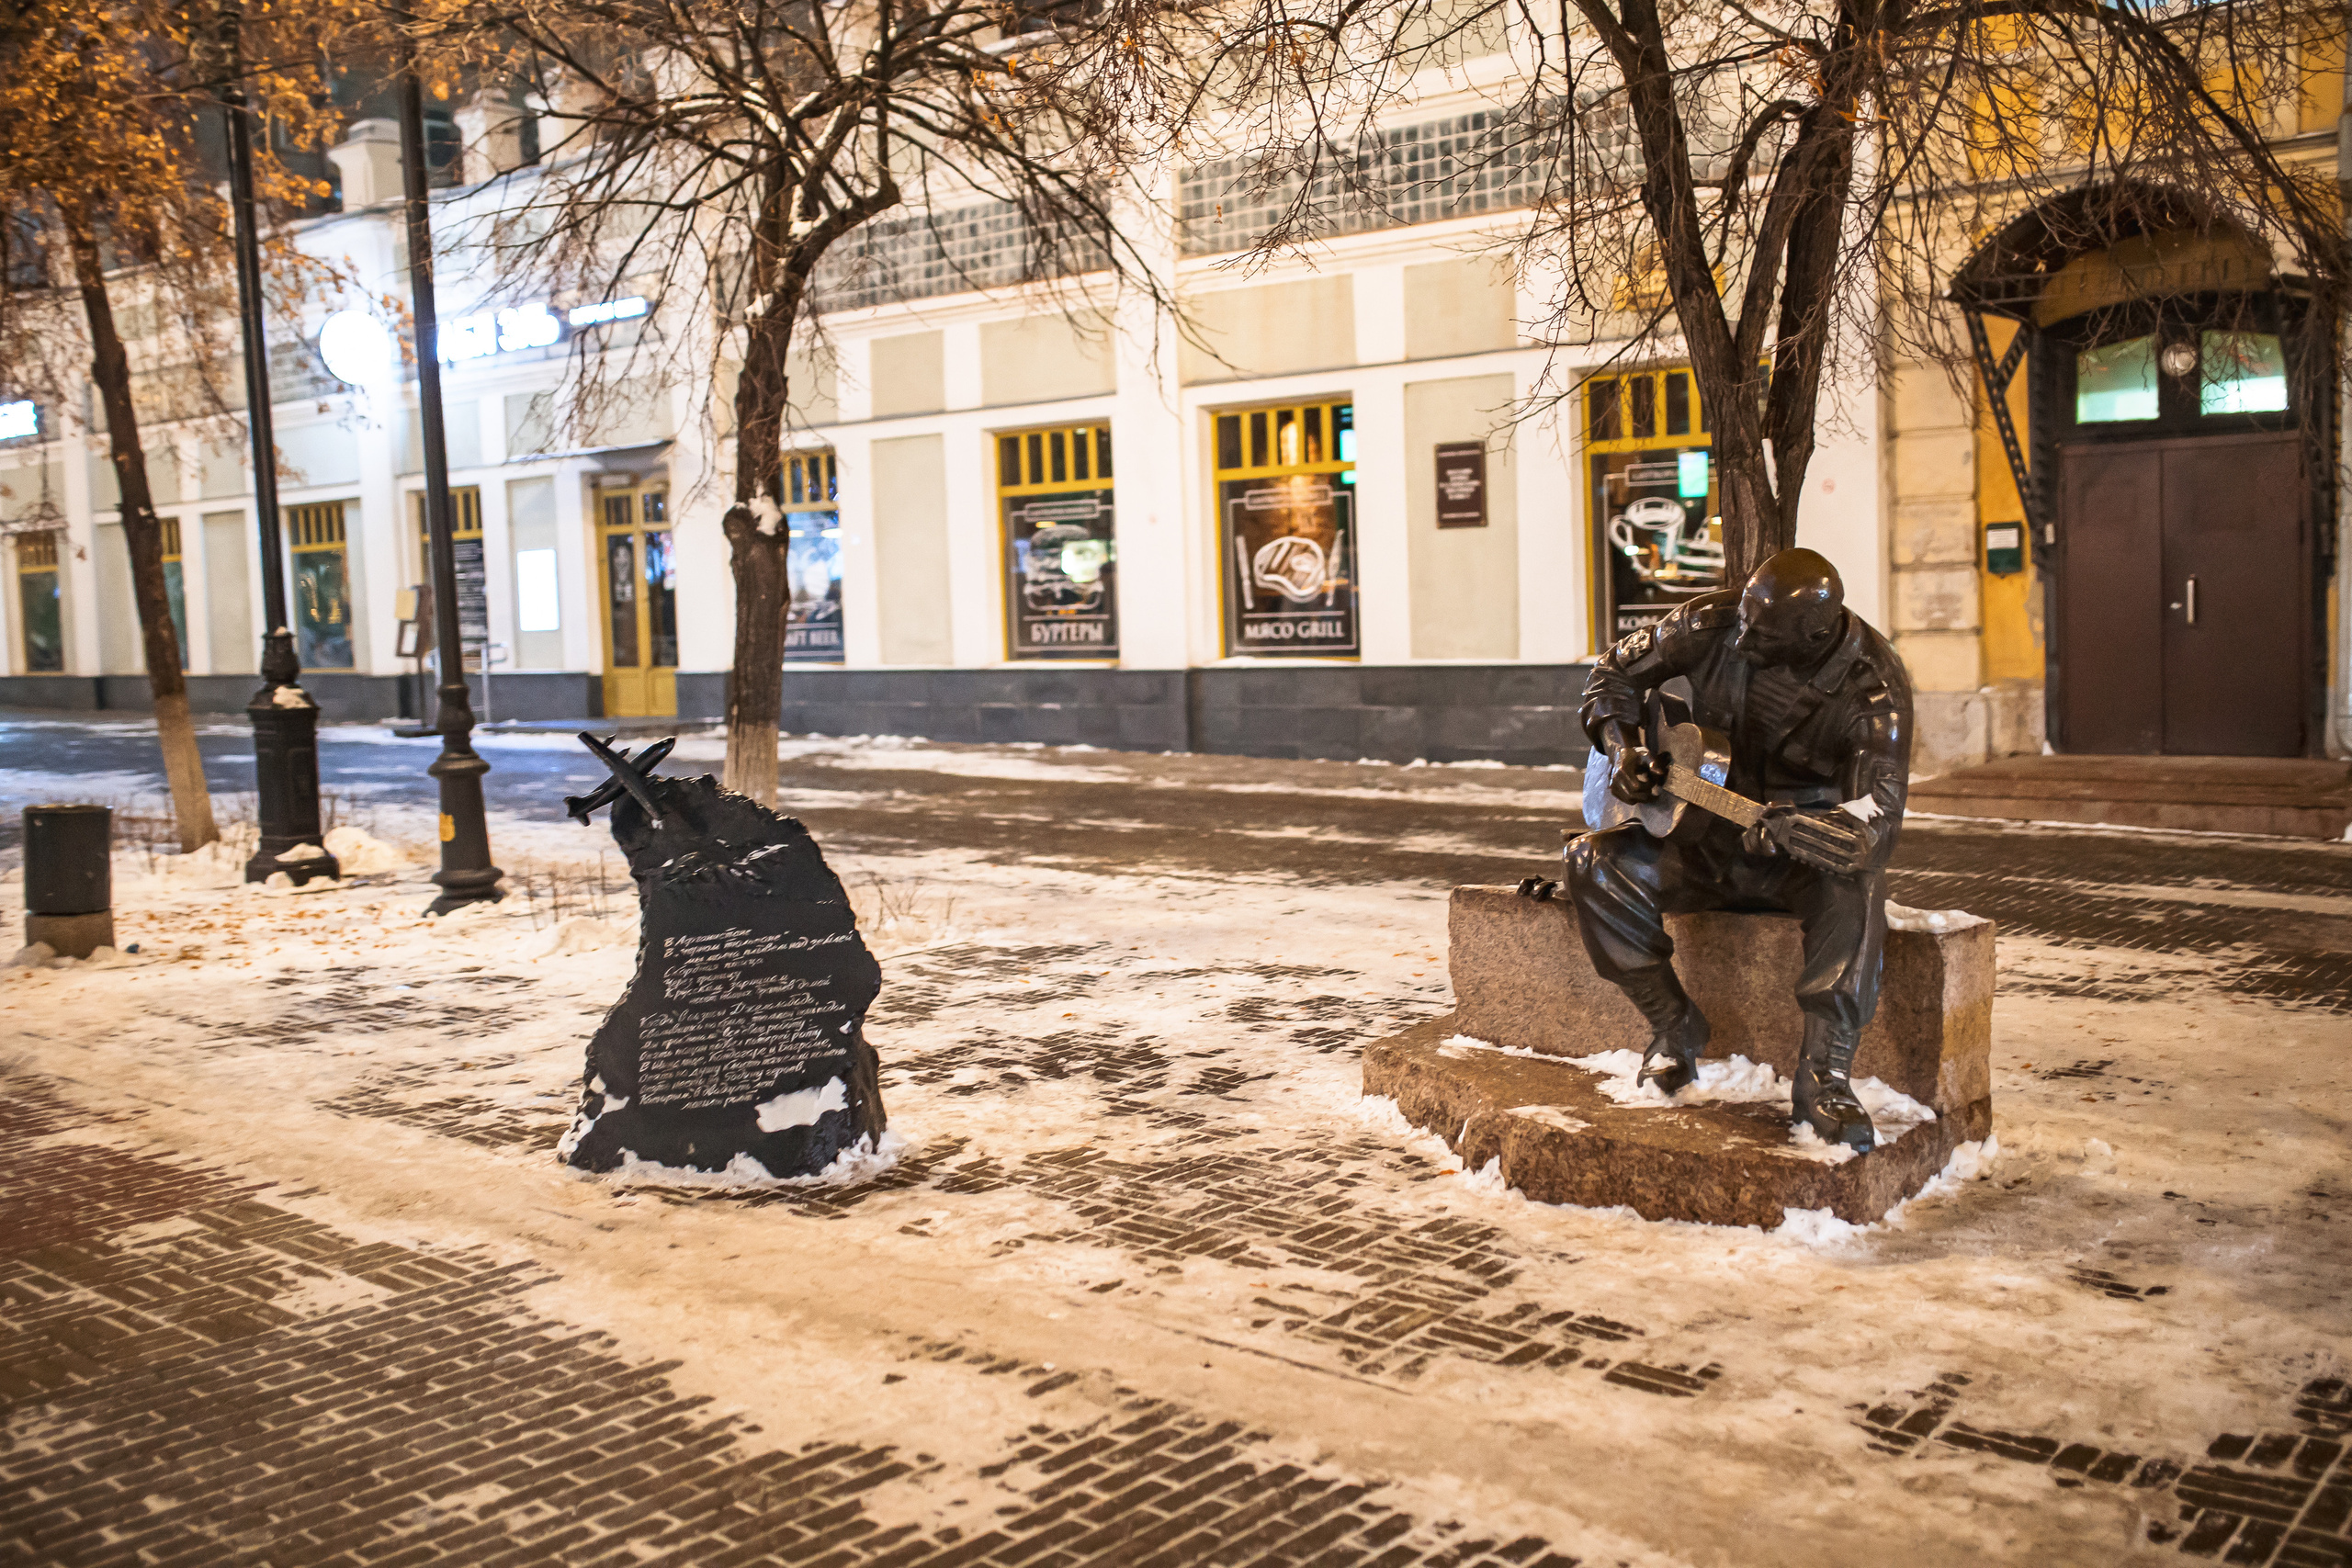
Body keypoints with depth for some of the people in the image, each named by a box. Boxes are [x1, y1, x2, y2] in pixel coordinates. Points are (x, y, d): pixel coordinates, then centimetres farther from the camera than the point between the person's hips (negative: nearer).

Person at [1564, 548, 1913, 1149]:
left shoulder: (1871, 686, -23)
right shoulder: (1714, 623, -13)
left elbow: (1877, 821, -31)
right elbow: (1617, 671, 5)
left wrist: (1791, 828, -50)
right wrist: (1622, 748, -12)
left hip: (1807, 850, -3)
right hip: (1713, 834, 3)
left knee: (1856, 886, -39)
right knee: (1595, 864, -22)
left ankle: (1824, 1081, -33)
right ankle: (1674, 1027, -4)